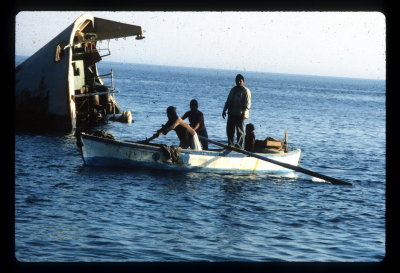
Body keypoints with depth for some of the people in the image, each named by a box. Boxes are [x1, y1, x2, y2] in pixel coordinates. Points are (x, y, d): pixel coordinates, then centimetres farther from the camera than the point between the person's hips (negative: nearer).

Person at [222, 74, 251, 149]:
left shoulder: (246, 91, -3)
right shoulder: (233, 90, 19)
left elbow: (248, 103, -11)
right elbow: (228, 101, 23)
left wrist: (244, 112, -23)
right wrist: (224, 110, 15)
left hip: (240, 114, -7)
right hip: (231, 113, 7)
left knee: (240, 130, -6)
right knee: (229, 130, 7)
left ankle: (240, 146, -5)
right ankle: (230, 145, 15)